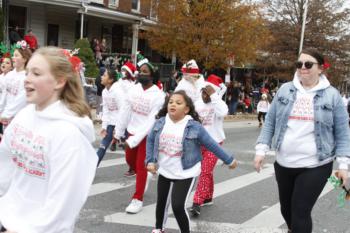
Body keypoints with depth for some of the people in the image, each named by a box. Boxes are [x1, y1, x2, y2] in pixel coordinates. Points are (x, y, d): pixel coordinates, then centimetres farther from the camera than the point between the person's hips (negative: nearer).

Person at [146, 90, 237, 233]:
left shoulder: (194, 127, -18)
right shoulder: (160, 122, -7)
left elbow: (212, 145, -9)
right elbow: (150, 140, 8)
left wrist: (229, 160, -2)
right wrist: (150, 161, -1)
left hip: (185, 174, -4)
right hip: (164, 171, 5)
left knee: (178, 206, -11)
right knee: (161, 202, 19)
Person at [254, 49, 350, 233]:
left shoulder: (332, 95, -3)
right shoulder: (285, 90, 3)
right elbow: (270, 122, 6)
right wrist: (261, 149, -1)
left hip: (316, 166, -3)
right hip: (283, 164, 4)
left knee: (301, 212, -4)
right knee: (286, 208, 17)